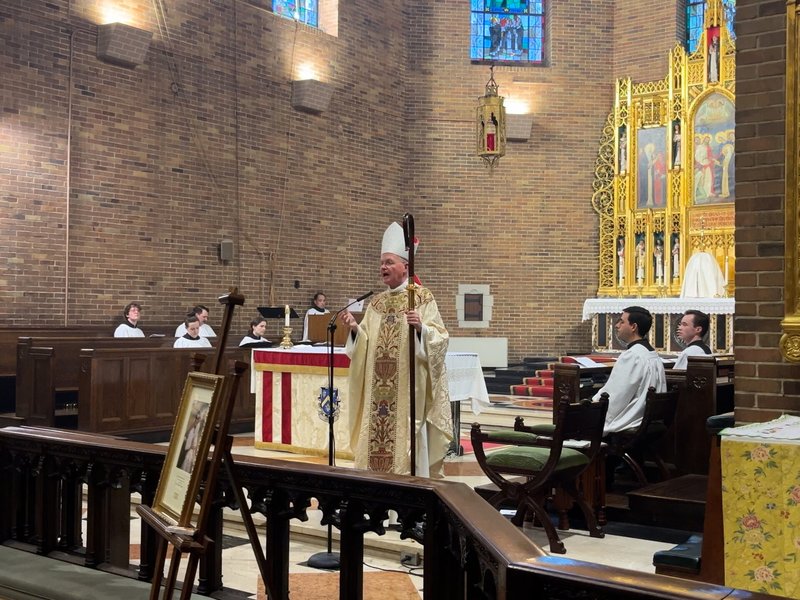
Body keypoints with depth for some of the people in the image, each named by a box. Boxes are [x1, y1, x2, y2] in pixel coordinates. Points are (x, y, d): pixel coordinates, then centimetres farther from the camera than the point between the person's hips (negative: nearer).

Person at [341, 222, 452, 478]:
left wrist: (421, 328, -26)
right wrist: (355, 329, -6)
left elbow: (440, 338, -9)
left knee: (407, 438, -4)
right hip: (378, 389, 5)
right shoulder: (377, 302, 13)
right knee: (376, 436, 6)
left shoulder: (423, 298, -2)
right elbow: (366, 344, 11)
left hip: (408, 387, -5)